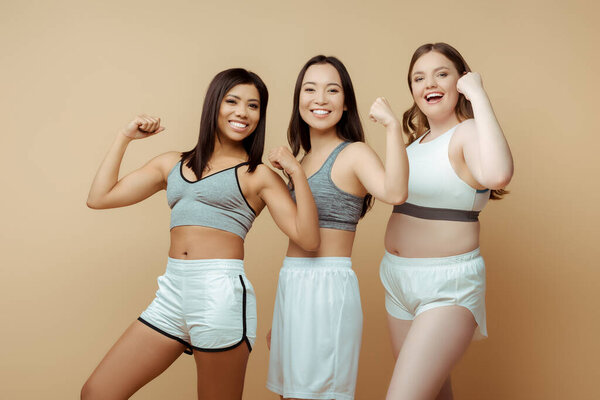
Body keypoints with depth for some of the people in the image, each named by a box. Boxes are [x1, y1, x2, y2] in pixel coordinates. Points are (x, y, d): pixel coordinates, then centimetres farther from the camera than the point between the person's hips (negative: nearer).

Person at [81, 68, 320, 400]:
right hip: (173, 291, 5)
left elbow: (308, 239, -5)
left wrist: (297, 172, -10)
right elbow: (99, 198, 14)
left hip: (221, 294, -4)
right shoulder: (172, 164, 16)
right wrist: (124, 137, 15)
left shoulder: (258, 175, 3)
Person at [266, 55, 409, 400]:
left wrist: (393, 127, -33)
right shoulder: (304, 160, 13)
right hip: (292, 286, 8)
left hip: (329, 286, -8)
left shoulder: (354, 153, -8)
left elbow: (395, 193, -30)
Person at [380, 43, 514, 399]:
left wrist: (478, 94, -28)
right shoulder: (417, 140, 11)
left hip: (448, 286, -8)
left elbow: (497, 174, -36)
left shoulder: (468, 133, -12)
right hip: (398, 279, 8)